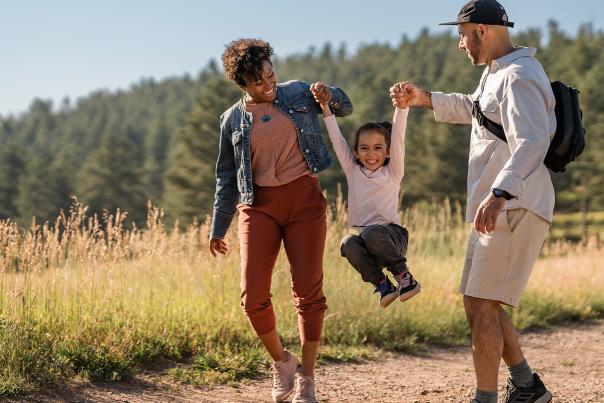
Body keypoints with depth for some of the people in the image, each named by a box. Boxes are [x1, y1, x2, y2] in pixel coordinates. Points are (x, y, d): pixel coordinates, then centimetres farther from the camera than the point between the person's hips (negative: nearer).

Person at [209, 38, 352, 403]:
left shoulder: (298, 93, 6)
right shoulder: (233, 120, 7)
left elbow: (345, 108, 19)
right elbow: (227, 177, 14)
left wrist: (330, 96, -6)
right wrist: (218, 228, 15)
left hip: (304, 199, -1)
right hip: (259, 205, 1)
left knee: (308, 293, -4)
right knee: (254, 297, -7)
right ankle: (281, 360, 20)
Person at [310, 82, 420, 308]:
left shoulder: (392, 172, 5)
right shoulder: (353, 171, 13)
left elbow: (398, 136, -8)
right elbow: (336, 139, 6)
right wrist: (325, 106, -3)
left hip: (392, 237, -3)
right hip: (367, 240, 3)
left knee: (371, 232, -36)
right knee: (348, 244, -32)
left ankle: (404, 277, -17)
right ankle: (382, 284, -13)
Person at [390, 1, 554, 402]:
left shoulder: (519, 77, -17)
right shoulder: (495, 73, 17)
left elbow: (532, 142, -32)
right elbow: (472, 108, 39)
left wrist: (500, 193, -46)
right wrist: (424, 98, 29)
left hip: (514, 209, -11)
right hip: (496, 210, 11)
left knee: (482, 306, -12)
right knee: (477, 304, 14)